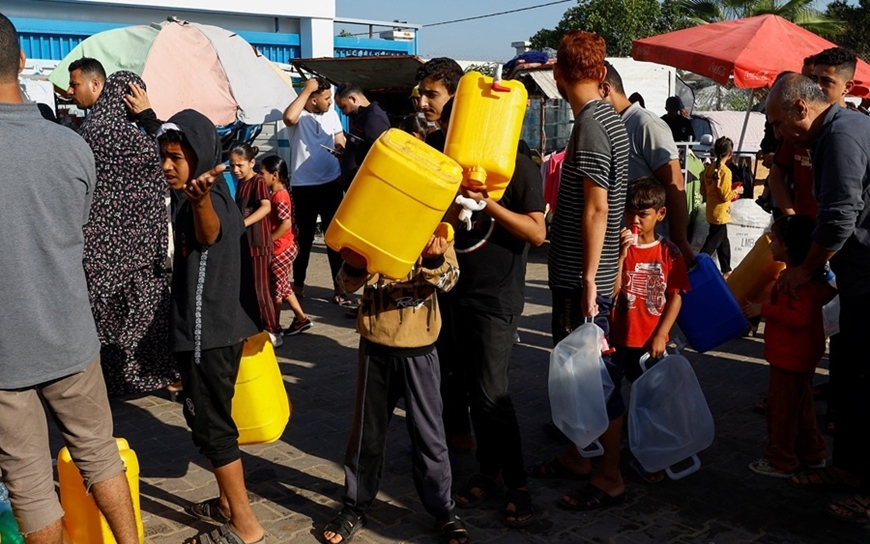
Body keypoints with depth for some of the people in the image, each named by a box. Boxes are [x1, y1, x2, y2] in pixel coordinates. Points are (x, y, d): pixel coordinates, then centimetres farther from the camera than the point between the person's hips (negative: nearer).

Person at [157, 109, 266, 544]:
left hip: (210, 333, -11)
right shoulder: (203, 200, 11)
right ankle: (228, 502, 34)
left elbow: (209, 233, -48)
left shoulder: (210, 199, -21)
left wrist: (199, 198, -68)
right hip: (213, 328, 11)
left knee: (211, 425, -3)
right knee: (209, 419, 20)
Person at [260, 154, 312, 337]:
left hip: (281, 249, -9)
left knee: (275, 287, 2)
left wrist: (268, 240, -21)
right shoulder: (275, 194, 9)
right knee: (283, 285, 17)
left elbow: (286, 223, -27)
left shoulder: (279, 196, -20)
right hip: (283, 248, 9)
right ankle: (301, 318, 24)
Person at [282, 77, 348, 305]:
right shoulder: (299, 115, -8)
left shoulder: (332, 115, 5)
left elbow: (341, 145, 12)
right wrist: (306, 89, -23)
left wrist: (343, 174, -1)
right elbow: (288, 118, -32)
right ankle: (298, 284, 25)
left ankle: (339, 288, 11)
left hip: (331, 184, 3)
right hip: (303, 187, -3)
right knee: (304, 237, 9)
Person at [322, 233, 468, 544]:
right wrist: (354, 265, -33)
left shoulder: (434, 227, -2)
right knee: (367, 430, 12)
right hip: (376, 345, 1)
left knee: (428, 432, 7)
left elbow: (449, 278, -17)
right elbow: (348, 283, -9)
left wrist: (434, 259, -40)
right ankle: (355, 507, 27)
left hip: (419, 348, -1)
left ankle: (443, 511, 22)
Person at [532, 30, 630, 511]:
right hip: (576, 270, 10)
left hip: (583, 273, -10)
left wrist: (589, 279, -19)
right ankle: (577, 456, 33)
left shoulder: (590, 123, -17)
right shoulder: (608, 117, 12)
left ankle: (610, 479, 12)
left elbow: (596, 207, -21)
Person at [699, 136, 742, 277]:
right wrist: (736, 191, -3)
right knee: (712, 243, -2)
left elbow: (704, 191, 10)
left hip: (712, 211, 8)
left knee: (723, 241, 19)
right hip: (720, 213, -8)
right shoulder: (725, 171, -20)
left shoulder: (709, 168, 3)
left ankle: (726, 270, 29)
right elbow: (725, 196, -20)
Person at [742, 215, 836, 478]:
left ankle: (781, 462, 11)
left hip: (791, 357, -11)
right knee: (800, 405, 21)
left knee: (782, 408, 1)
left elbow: (800, 318, -30)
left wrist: (765, 310, -28)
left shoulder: (801, 280, -24)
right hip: (796, 355, 11)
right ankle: (812, 454, 34)